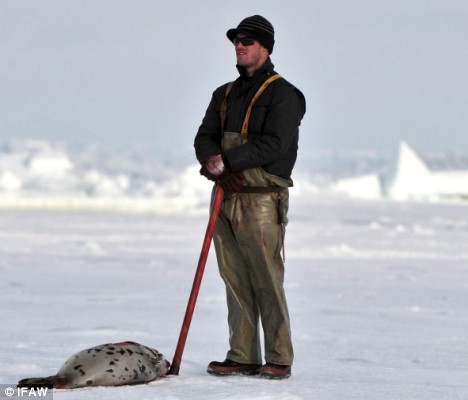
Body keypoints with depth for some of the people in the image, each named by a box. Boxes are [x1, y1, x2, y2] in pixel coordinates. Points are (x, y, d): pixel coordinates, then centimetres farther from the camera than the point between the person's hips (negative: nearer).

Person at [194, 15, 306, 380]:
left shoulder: (282, 94, -4)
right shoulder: (225, 95, 18)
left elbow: (273, 145, -15)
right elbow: (204, 138, 11)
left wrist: (228, 160, -18)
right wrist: (215, 162, -12)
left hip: (262, 200, -6)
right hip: (226, 198, 6)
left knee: (267, 281, -8)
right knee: (235, 281, 6)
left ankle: (279, 359, -4)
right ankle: (243, 357, 9)